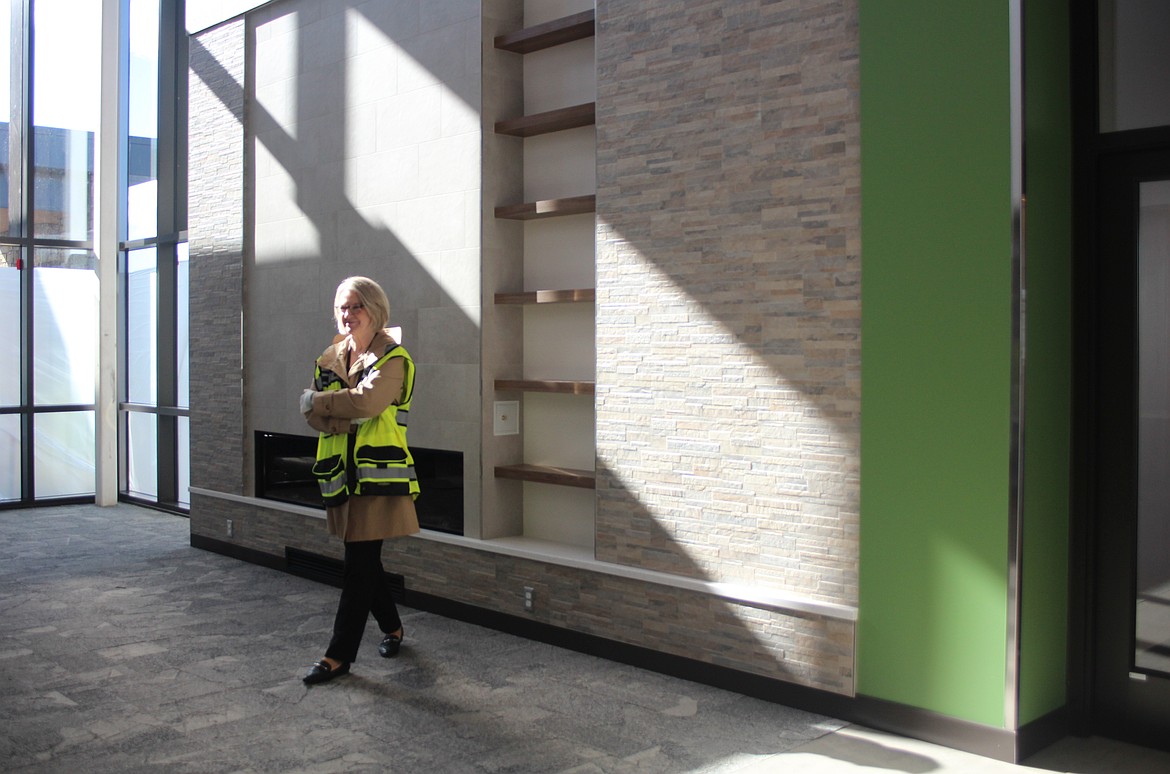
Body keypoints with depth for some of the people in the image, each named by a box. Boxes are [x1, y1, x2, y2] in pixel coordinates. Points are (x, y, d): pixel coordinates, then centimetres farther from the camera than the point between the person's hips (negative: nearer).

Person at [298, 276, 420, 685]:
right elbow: (313, 413, 6)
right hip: (342, 472, 7)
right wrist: (343, 420, -14)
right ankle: (392, 626, 34)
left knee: (359, 565, -5)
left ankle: (339, 655, 1)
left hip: (378, 474, -6)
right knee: (364, 560, 14)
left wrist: (318, 401, -8)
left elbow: (367, 401, -21)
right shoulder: (331, 357, 14)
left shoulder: (392, 358, -5)